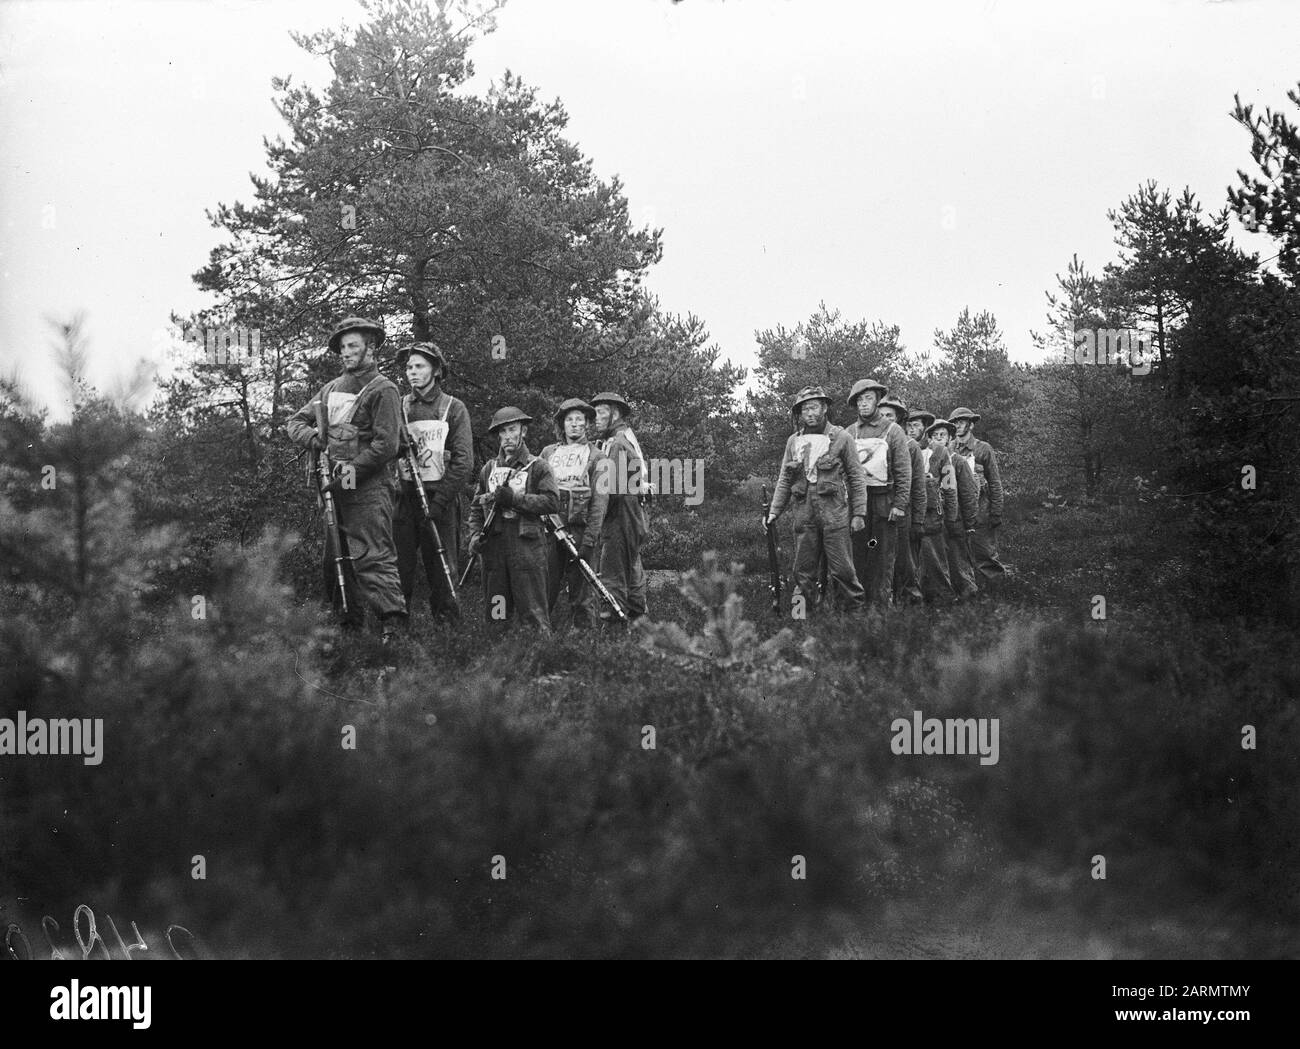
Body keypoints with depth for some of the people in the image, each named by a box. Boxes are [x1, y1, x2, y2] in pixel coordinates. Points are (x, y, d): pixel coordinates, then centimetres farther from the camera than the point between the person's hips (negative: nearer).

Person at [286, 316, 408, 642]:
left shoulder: (382, 390, -4)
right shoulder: (332, 388, 18)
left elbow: (386, 445, -12)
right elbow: (295, 422, 20)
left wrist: (350, 471, -15)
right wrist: (312, 437, -2)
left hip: (368, 486, -8)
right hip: (335, 487, 8)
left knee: (373, 557, -16)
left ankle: (394, 624, -20)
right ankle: (349, 623, 16)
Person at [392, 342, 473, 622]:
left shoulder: (453, 408, 4)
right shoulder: (399, 407, 12)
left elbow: (464, 462, -3)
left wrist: (440, 501, -11)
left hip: (439, 500, -2)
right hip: (403, 500, 2)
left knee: (441, 571, -1)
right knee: (399, 568, -2)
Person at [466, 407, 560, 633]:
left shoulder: (537, 467, 3)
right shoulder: (489, 468, 17)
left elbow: (552, 502, -8)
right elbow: (476, 506, 20)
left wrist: (514, 498, -13)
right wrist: (475, 534, 4)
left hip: (527, 545, -4)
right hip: (494, 545, 4)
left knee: (533, 610, -8)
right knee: (496, 611, 7)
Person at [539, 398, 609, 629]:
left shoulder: (595, 457, 5)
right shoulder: (548, 453, 16)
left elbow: (600, 499, -3)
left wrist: (589, 538, -12)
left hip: (580, 529, -3)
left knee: (582, 591, -4)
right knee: (545, 586, 2)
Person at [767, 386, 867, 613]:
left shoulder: (841, 438, 1)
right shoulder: (794, 441, 12)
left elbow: (857, 478, 0)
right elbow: (784, 480, 16)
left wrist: (859, 514, -5)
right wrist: (774, 511, 7)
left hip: (834, 510, -4)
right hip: (804, 512, 4)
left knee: (841, 569, -5)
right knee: (803, 569, 5)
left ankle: (856, 610, 3)